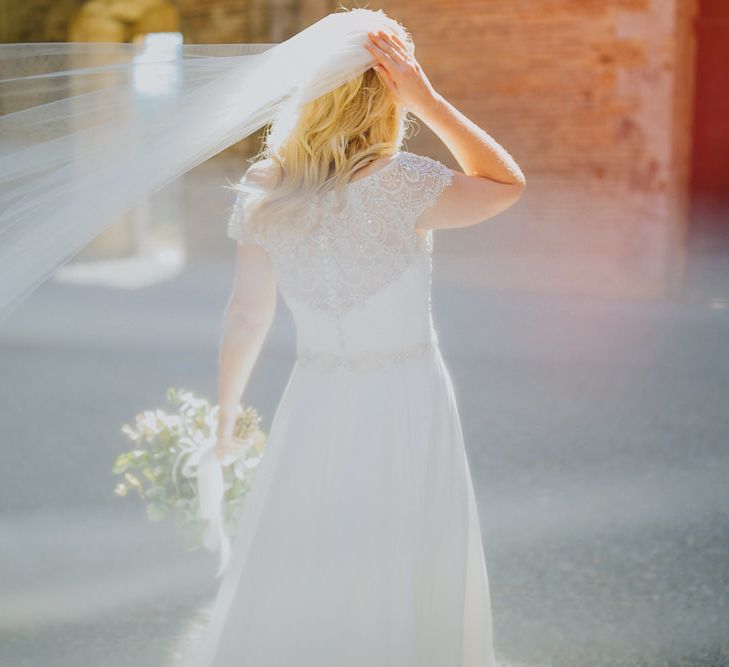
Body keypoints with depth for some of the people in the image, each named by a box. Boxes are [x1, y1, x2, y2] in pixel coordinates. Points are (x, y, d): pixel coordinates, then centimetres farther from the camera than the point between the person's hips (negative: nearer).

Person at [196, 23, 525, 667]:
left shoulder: (266, 189, -5)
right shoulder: (400, 184, -19)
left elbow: (248, 316, 1)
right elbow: (507, 184, -5)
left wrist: (227, 409, 15)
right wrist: (427, 98, -11)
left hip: (316, 402, 4)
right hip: (407, 400, -4)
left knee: (287, 586, 18)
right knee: (405, 587, 14)